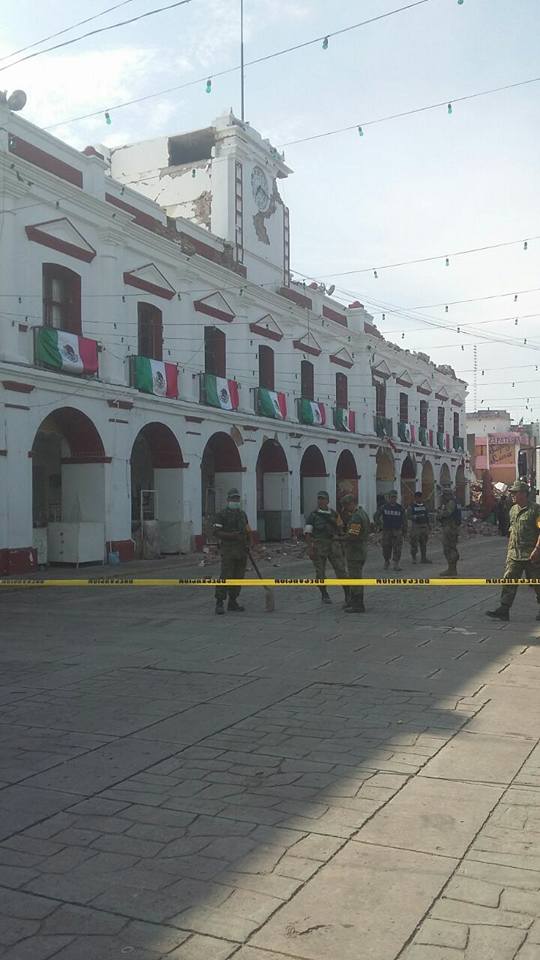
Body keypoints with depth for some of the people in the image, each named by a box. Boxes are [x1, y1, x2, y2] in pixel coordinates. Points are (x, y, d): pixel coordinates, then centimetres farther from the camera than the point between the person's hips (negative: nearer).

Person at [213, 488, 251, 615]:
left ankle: (233, 602, 14)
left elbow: (247, 531, 21)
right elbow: (217, 532, -10)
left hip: (242, 551, 6)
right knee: (226, 577, -11)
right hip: (228, 550, -6)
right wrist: (233, 535, -20)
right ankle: (219, 603, -7)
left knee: (238, 577, 6)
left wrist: (248, 544, 4)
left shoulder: (242, 514, 16)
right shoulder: (222, 515, -3)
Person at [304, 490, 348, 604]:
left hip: (334, 546, 2)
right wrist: (310, 548, -14)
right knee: (320, 573, 5)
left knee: (341, 570, -2)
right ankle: (324, 595, 20)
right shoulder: (313, 515, -1)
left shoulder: (334, 514, 9)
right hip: (318, 547, -2)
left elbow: (340, 530, 17)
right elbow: (307, 533, -6)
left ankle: (348, 595, 7)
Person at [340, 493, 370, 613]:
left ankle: (358, 606, 0)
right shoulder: (362, 513, 13)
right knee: (354, 576, 20)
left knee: (355, 577, -4)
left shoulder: (356, 517, -21)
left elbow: (352, 535, -26)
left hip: (355, 550, -11)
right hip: (362, 548, 11)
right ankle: (353, 601, 31)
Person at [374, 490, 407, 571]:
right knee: (386, 548, 4)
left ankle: (396, 564, -3)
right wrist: (379, 526, 2)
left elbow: (404, 520, 9)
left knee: (397, 548, -7)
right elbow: (376, 517, 8)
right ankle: (386, 562, 25)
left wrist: (404, 531, 6)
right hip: (386, 531, 0)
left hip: (397, 531, 0)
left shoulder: (400, 508, 4)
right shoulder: (383, 507, 2)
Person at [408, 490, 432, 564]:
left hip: (424, 526, 5)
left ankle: (423, 558, 14)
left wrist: (428, 525, 15)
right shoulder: (412, 506, -3)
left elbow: (427, 516, 19)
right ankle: (414, 559, 0)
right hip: (415, 527, -5)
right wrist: (416, 516, -27)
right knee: (414, 543, -7)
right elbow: (409, 516, -11)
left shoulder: (424, 506, 13)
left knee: (424, 544, 8)